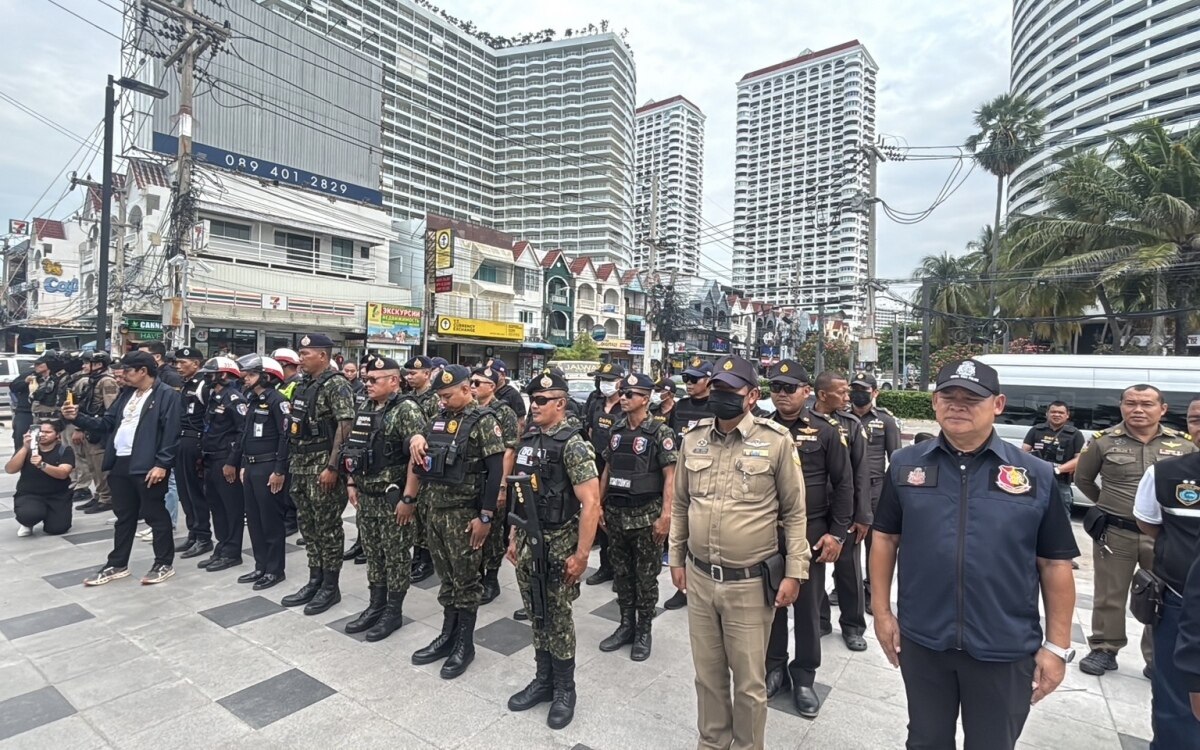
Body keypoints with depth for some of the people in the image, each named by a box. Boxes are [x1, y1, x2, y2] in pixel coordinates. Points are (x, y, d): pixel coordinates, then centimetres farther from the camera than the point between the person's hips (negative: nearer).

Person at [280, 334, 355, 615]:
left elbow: (345, 425, -20)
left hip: (322, 463, -9)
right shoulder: (304, 385, 13)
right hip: (300, 463, 9)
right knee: (308, 525, 14)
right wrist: (292, 462, 16)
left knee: (328, 526, 1)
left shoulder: (336, 384, -13)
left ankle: (330, 586, 12)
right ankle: (315, 581, 26)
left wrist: (332, 466, -23)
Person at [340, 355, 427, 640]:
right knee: (372, 553, 17)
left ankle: (394, 612, 19)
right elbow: (353, 449, 18)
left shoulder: (407, 410, -17)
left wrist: (409, 498, -22)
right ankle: (375, 606, 32)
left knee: (396, 556, 5)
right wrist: (351, 483, 13)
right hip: (366, 496, 8)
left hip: (394, 498, -7)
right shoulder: (364, 409, 9)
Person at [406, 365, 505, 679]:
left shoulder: (483, 422, -12)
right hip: (433, 510, 7)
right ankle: (447, 635, 30)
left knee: (465, 580, 5)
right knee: (445, 577, 17)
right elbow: (419, 458, 20)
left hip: (463, 514, -6)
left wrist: (485, 517, -18)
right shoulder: (438, 419, 10)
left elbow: (496, 471, -16)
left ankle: (465, 644, 19)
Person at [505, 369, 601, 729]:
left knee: (558, 616, 7)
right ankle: (543, 680, 35)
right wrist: (514, 537, 15)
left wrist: (582, 554, -21)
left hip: (559, 544, -6)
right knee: (537, 614, 17)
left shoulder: (573, 444, -17)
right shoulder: (528, 439, 6)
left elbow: (590, 502, -20)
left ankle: (564, 689, 26)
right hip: (529, 541, 7)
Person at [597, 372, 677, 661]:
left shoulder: (660, 432, -11)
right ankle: (626, 626, 31)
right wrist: (599, 505, 10)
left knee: (646, 577, 7)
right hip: (616, 513, 5)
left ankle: (644, 632, 24)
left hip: (646, 515, -5)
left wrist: (665, 516, -18)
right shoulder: (617, 430, 6)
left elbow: (670, 477, -13)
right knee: (621, 573, 16)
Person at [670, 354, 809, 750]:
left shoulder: (776, 440, -11)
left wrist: (794, 572, -6)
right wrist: (676, 558, 11)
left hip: (751, 584, -4)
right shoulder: (693, 437, 1)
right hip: (699, 578, 4)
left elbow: (794, 513, -4)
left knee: (749, 681, 13)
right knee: (707, 673, 20)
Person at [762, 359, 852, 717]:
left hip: (811, 533, -1)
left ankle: (804, 676, 27)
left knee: (808, 606, 10)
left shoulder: (826, 431, -3)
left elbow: (843, 485, -2)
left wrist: (837, 533, -7)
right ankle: (774, 667, 30)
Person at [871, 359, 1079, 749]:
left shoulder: (1036, 475, -5)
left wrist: (1058, 646, -1)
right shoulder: (905, 465, -3)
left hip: (1005, 650, 0)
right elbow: (885, 539, 3)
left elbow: (1055, 565, -1)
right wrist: (881, 611, 1)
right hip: (922, 641, 1)